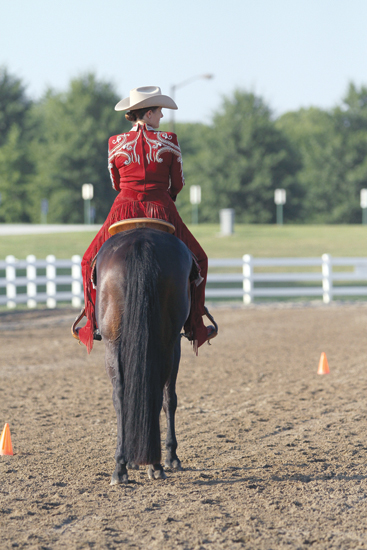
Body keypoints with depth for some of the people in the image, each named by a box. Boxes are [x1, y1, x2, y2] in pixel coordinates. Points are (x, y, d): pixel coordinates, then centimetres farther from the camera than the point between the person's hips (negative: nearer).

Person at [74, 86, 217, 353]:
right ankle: (195, 327, 17)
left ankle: (95, 324, 12)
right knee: (197, 260, 20)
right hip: (162, 211, -1)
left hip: (124, 211, 1)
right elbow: (178, 183, 4)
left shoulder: (115, 144, 0)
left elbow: (116, 183, 12)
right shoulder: (169, 141, -4)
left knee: (92, 261, 21)